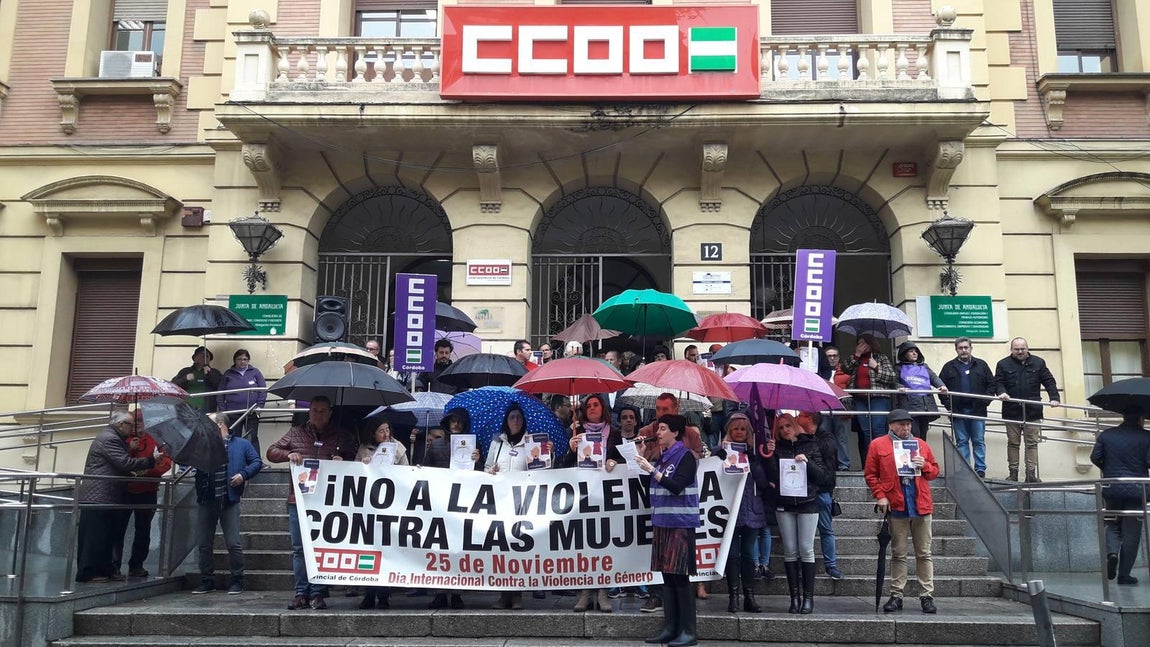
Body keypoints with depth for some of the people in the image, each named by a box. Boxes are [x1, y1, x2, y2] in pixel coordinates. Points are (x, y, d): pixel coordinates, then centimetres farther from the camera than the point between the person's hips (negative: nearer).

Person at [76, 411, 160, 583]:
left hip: (107, 498, 11)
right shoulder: (109, 438, -14)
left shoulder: (113, 438, 20)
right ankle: (86, 573, -2)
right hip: (98, 497, -11)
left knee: (107, 536, 12)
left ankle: (104, 569, 17)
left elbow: (123, 463, 23)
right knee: (94, 536, -6)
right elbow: (125, 463, -23)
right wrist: (151, 460, -20)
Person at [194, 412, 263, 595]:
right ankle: (207, 581, 20)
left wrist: (243, 474, -11)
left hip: (229, 502, -4)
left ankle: (237, 581, 7)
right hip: (206, 502, 4)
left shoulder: (241, 444, 6)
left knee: (233, 543, -3)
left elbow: (257, 462, 4)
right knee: (204, 544, 9)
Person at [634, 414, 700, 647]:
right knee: (667, 576, 7)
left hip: (680, 523, -7)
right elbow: (652, 488, 18)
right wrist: (641, 467, 8)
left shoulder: (686, 457, -5)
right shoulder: (662, 457, 16)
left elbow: (677, 486, -16)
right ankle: (670, 628, 11)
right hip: (661, 522, 7)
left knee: (680, 576, -7)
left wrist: (651, 470, -16)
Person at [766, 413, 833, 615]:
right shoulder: (777, 448, 8)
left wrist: (808, 462, -14)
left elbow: (822, 475, 1)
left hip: (807, 502, -2)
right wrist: (770, 455, -11)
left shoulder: (810, 445, 5)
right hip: (784, 504, 2)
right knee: (790, 551, 2)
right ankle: (795, 597, 6)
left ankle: (808, 596, 1)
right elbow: (771, 476, -1)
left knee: (806, 550, -4)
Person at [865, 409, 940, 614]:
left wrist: (925, 466, -5)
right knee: (898, 554, 5)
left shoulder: (921, 444, 12)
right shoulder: (878, 445, 2)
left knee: (924, 554, 6)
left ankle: (927, 596, 11)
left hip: (921, 505, 3)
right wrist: (880, 496, -9)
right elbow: (870, 474, 1)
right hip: (896, 506, -2)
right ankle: (896, 595, 10)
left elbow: (935, 471, 16)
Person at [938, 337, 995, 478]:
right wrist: (948, 403, -5)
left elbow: (991, 383, 9)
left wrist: (985, 400, -3)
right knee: (961, 442, 4)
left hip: (977, 410, 0)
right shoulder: (949, 367, 7)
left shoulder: (981, 365, 9)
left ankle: (980, 470, 9)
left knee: (979, 441, 3)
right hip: (958, 412, 0)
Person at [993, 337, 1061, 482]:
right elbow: (998, 382, 2)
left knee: (1032, 443, 1)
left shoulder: (1038, 363, 7)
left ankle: (1031, 474, 5)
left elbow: (1049, 381, 6)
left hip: (1033, 412, 1)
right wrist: (1001, 392, -20)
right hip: (1012, 412, 0)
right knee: (1013, 443, 5)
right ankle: (1013, 474, 10)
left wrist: (1054, 398, -7)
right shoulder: (1003, 364, 4)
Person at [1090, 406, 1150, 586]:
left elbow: (1095, 457, 3)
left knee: (1112, 524, 19)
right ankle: (1124, 574, 7)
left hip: (1111, 488, 2)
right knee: (1131, 531, 5)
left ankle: (1112, 551, -10)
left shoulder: (1106, 435, 3)